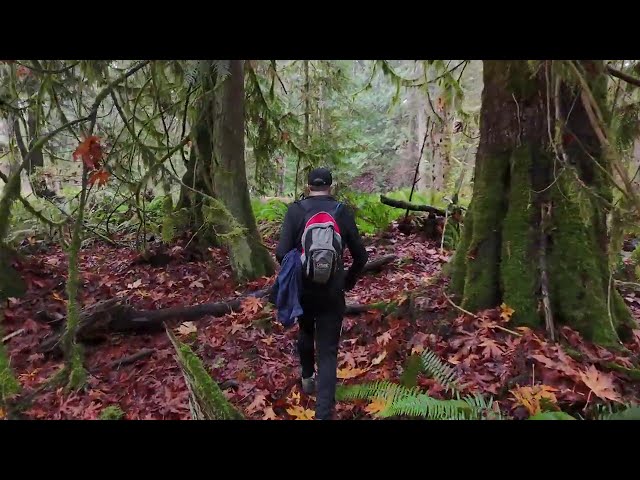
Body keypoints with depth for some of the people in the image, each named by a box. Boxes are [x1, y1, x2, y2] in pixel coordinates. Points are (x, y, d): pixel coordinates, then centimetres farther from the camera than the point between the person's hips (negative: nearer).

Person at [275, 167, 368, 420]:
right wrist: (350, 279, 20)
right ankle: (324, 413, 0)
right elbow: (361, 256, 2)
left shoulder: (295, 210, -5)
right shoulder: (343, 212, -1)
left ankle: (307, 379, 46)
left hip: (302, 287, 1)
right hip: (332, 291, 0)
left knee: (306, 331, 30)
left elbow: (281, 253, -13)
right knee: (328, 350, 6)